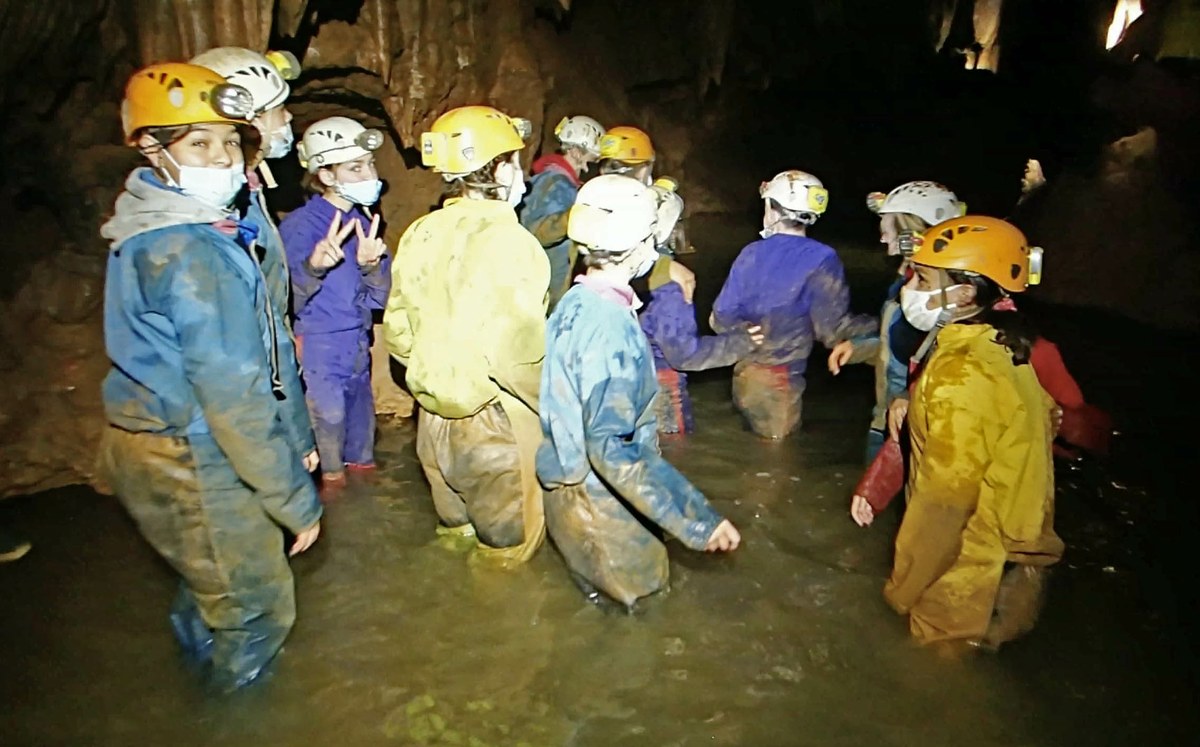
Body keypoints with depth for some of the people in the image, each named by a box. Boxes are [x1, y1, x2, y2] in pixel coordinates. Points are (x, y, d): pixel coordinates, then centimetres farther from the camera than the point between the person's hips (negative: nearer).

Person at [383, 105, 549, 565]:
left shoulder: (420, 234, 1)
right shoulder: (504, 240, -21)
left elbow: (397, 332, 8)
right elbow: (520, 354, -27)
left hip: (435, 420, 7)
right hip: (495, 426, -7)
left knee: (456, 537, 25)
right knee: (506, 550, 14)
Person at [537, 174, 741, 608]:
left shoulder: (575, 303, 0)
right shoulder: (612, 327, -28)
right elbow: (610, 448, -34)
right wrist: (698, 521, -35)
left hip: (570, 487, 9)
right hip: (599, 504, -9)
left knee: (599, 605, 27)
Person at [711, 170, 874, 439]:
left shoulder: (751, 253, 0)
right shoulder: (821, 260, -14)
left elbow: (722, 319, 2)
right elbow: (832, 331, -18)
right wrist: (879, 324, -3)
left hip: (746, 373, 5)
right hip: (780, 380, -5)